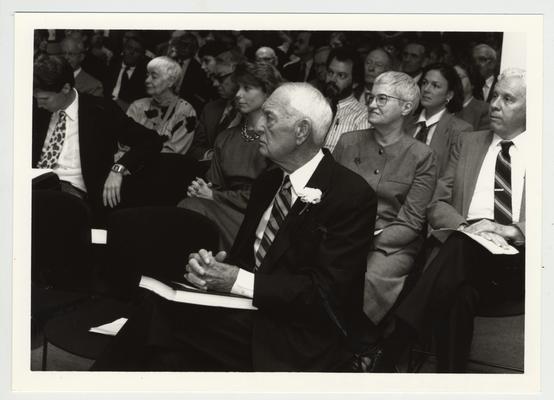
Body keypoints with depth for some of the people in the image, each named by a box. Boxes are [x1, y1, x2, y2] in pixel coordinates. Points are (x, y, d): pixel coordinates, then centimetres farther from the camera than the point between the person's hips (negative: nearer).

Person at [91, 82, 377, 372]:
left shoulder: (353, 196, -10)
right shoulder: (268, 182, 14)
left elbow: (325, 291, -16)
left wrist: (238, 280, -21)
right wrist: (212, 264, -8)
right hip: (247, 312, 7)